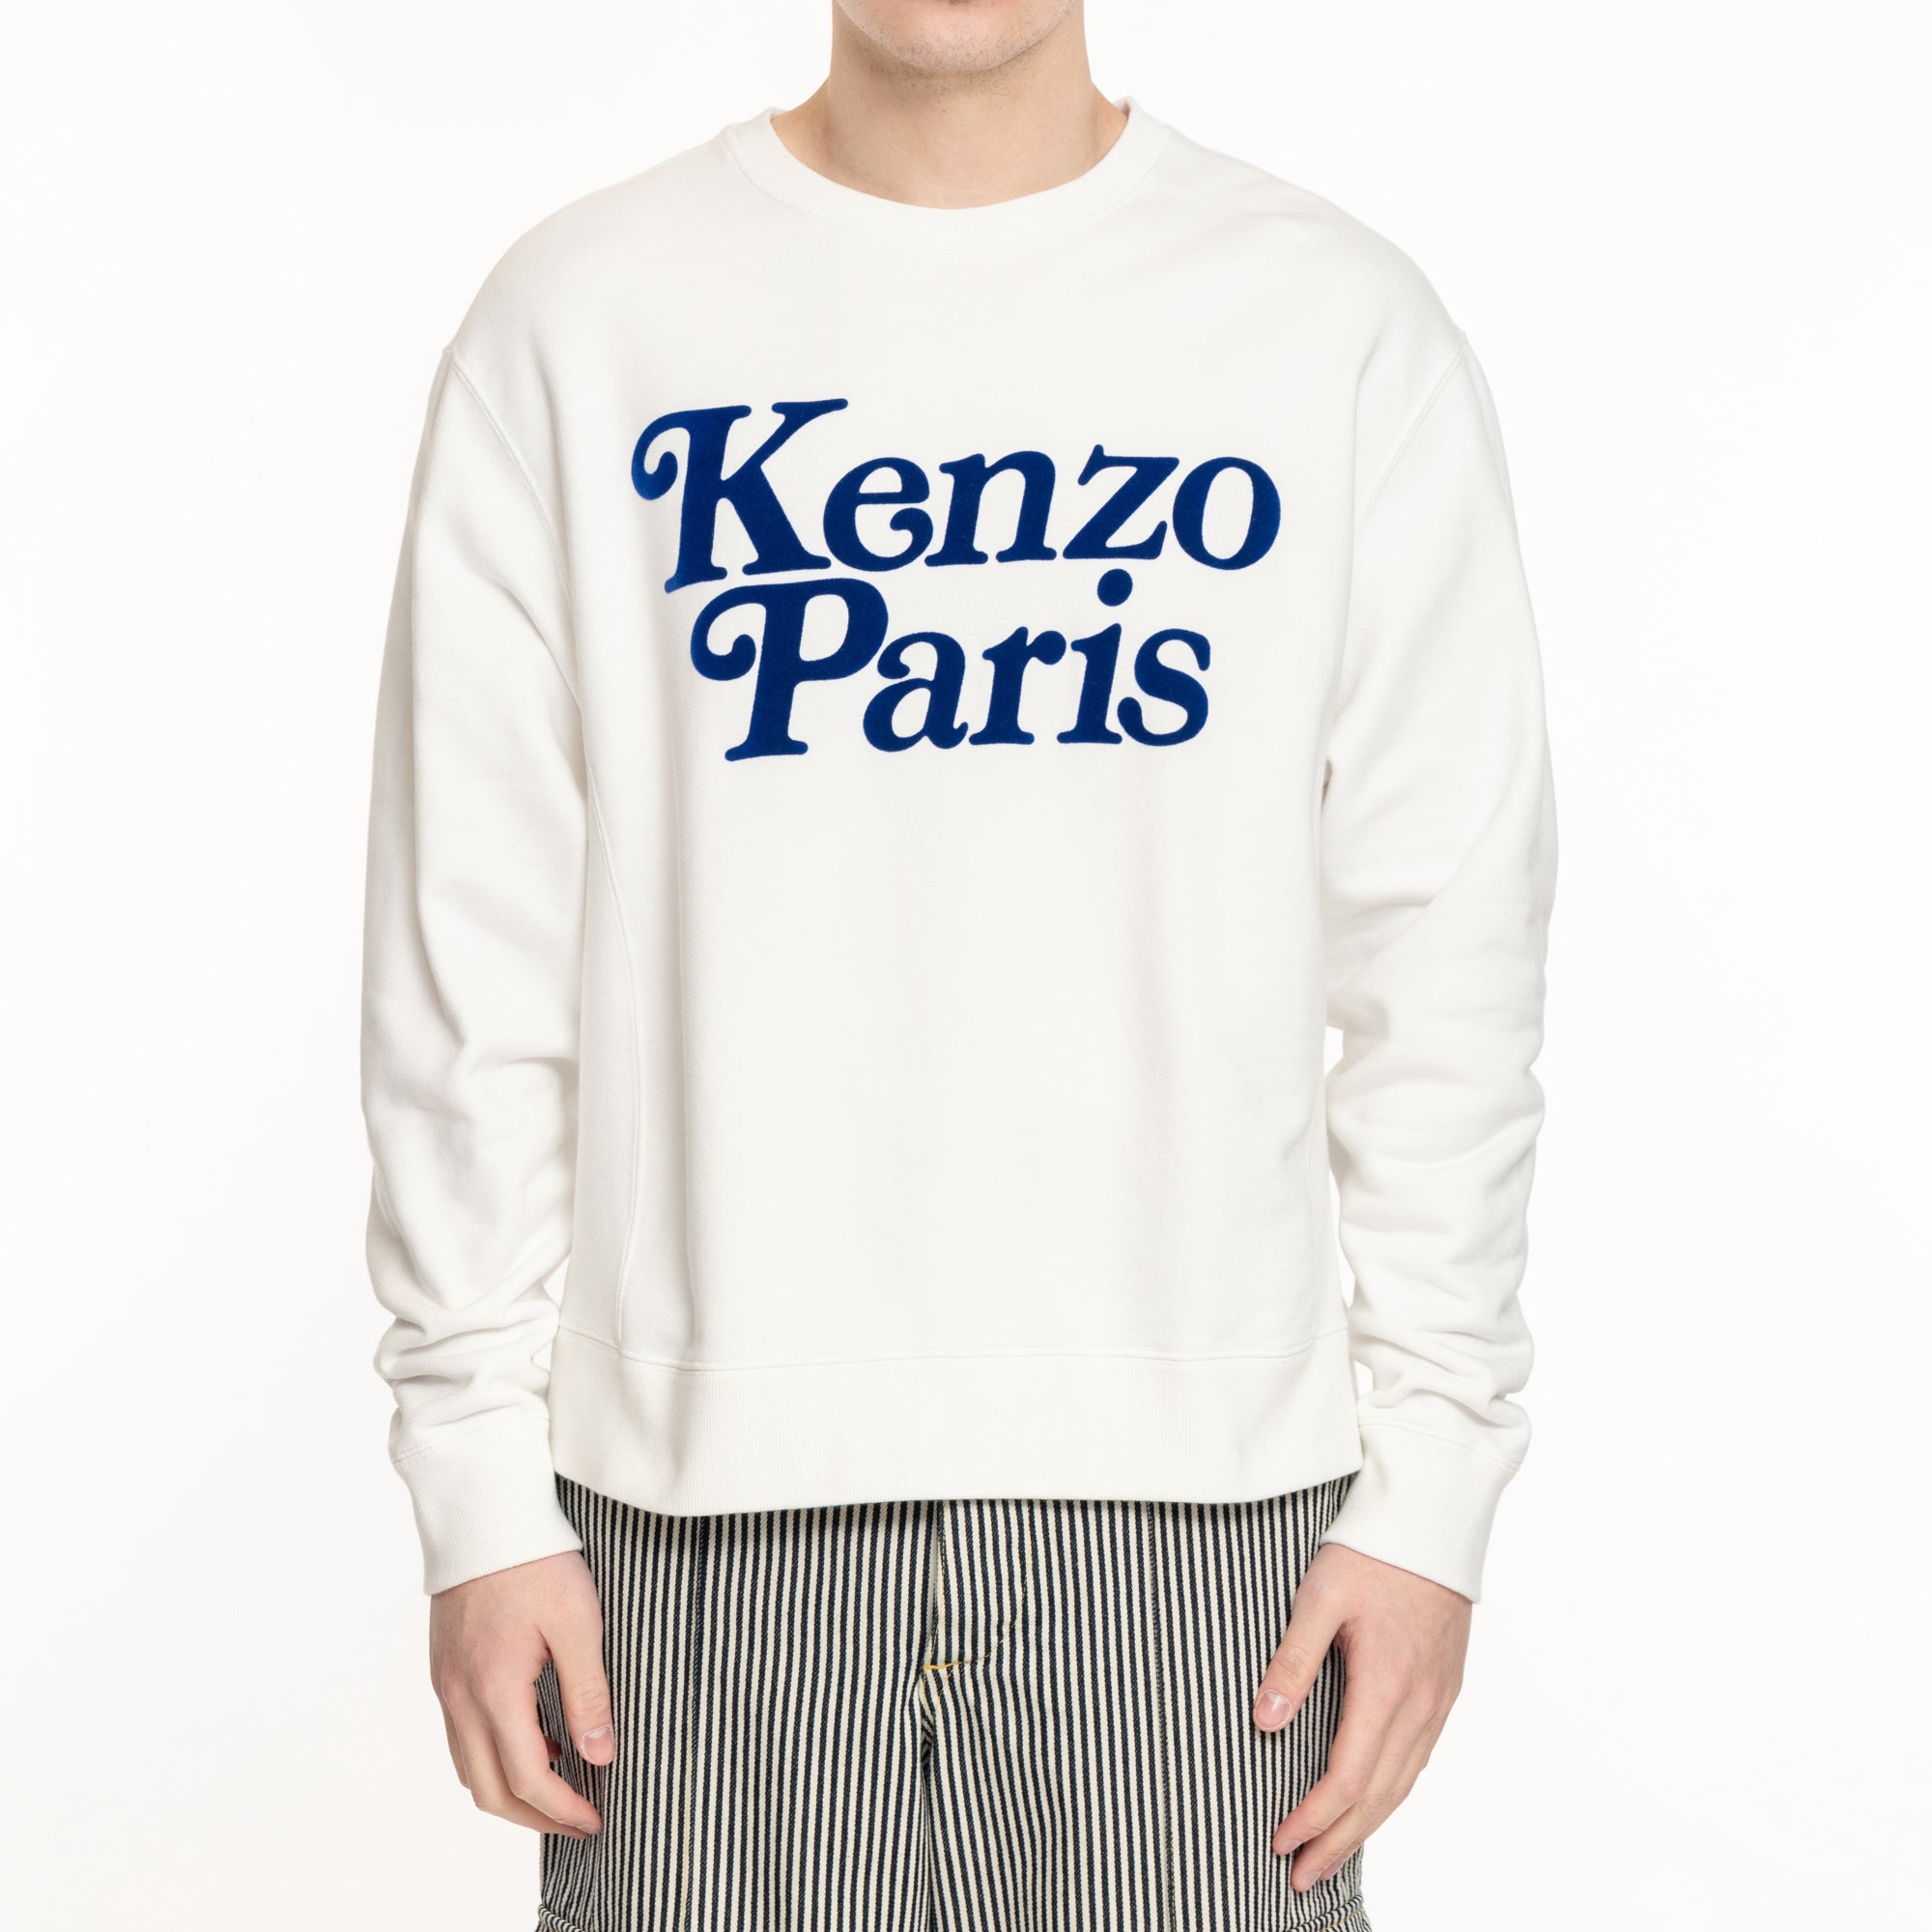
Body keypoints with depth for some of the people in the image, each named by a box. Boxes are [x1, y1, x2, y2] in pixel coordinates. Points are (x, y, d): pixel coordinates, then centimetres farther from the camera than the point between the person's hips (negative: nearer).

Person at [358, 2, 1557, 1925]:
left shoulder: (1344, 328, 2)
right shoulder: (583, 320, 2)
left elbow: (1447, 959, 2)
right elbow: (474, 951, 2)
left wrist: (1433, 1474, -1)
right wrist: (477, 1474, 0)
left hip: (1198, 1486, 0)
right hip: (706, 1490, 0)